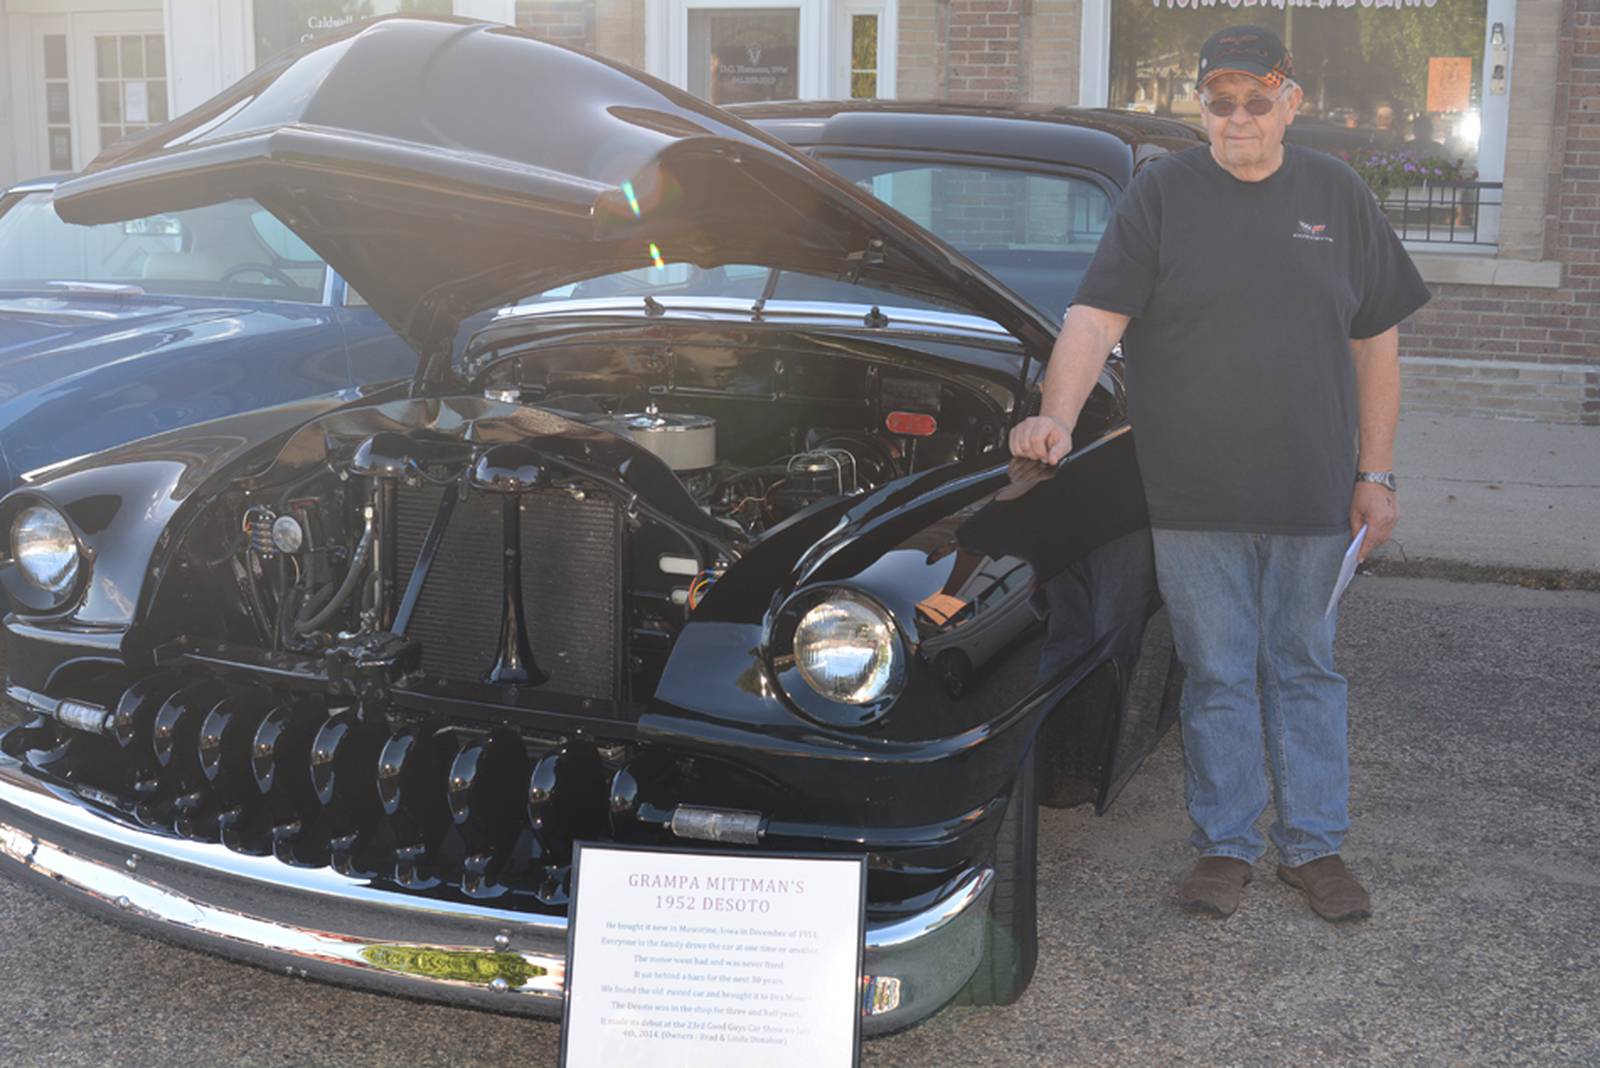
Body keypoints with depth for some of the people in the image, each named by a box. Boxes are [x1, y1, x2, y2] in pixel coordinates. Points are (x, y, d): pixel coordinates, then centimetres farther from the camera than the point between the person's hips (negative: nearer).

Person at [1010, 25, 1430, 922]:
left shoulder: (1338, 195, 7)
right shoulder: (1163, 194, 0)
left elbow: (1377, 342, 10)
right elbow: (1097, 316, -10)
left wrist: (1376, 473, 5)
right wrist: (1058, 418, -27)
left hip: (1311, 493, 2)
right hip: (1195, 496, -2)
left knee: (1305, 669, 12)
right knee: (1216, 675, 6)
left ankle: (1315, 844, 24)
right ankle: (1226, 845, 20)